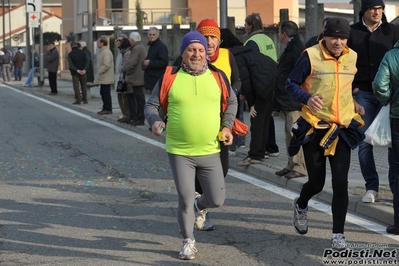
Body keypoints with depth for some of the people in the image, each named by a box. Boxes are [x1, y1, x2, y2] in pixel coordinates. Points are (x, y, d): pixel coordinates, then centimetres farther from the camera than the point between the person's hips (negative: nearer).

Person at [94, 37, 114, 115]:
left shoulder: (106, 52, -17)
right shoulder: (103, 51, 17)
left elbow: (106, 65, -25)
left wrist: (99, 72, -17)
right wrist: (99, 73, 16)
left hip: (106, 78, -10)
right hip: (103, 78, 10)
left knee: (106, 93, -5)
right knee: (103, 93, 14)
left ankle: (108, 109, -1)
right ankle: (105, 108, 21)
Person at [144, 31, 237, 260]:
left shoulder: (217, 77, 1)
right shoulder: (170, 77, -5)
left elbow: (231, 102, 17)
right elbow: (152, 105, 4)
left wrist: (227, 125, 4)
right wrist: (155, 120, -16)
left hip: (210, 151, 2)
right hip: (179, 152, -2)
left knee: (217, 199, 3)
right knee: (185, 199, -2)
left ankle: (200, 206, 41)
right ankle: (189, 241, 23)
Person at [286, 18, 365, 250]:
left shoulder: (352, 57, 5)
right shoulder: (310, 56, -10)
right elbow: (291, 84, -7)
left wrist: (353, 104, 14)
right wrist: (307, 98, -23)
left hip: (342, 128, 3)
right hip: (315, 128, -3)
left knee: (340, 182, -6)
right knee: (316, 182, 6)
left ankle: (338, 233, 5)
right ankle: (301, 206, 42)